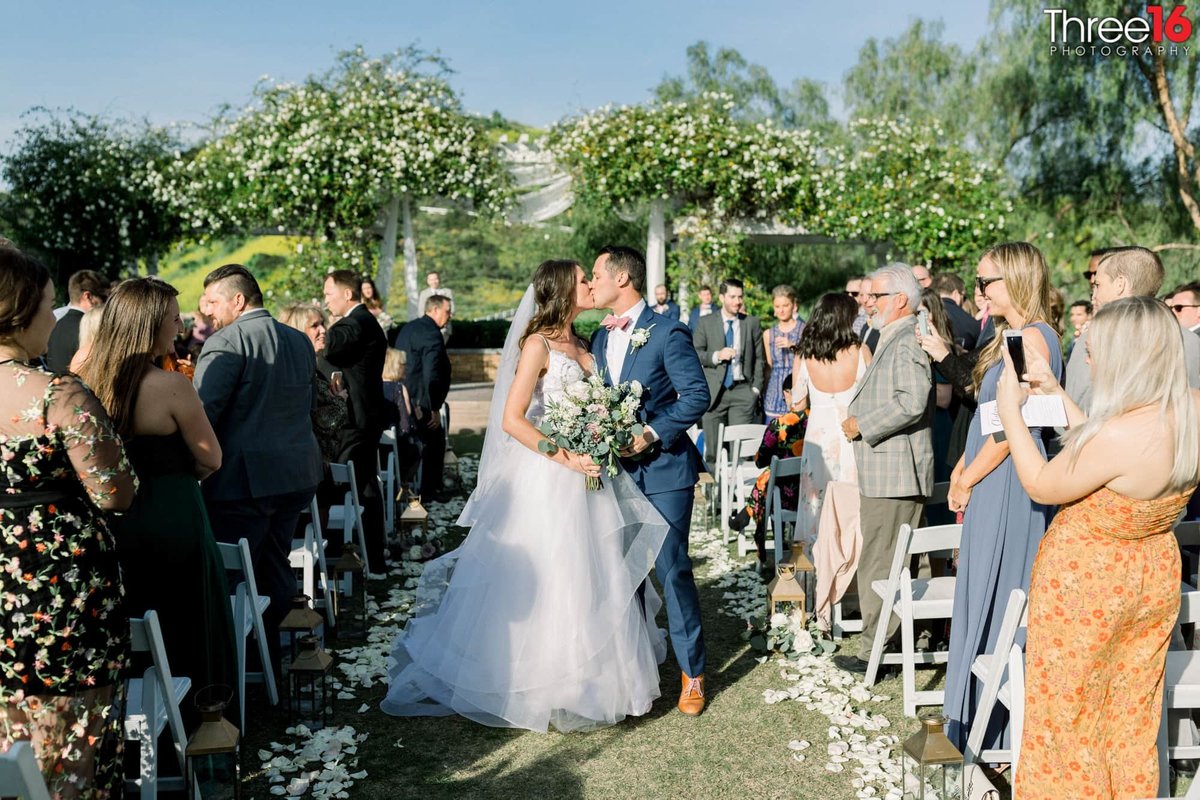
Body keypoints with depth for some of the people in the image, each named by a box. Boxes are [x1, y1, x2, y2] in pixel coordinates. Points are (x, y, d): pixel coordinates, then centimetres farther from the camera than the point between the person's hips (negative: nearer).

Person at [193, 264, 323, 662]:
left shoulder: (227, 342, -12)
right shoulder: (301, 342, 11)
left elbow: (201, 412, -18)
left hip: (245, 477, -8)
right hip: (298, 474, 8)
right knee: (275, 565, 18)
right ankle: (269, 651, 30)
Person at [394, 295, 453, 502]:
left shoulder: (408, 328, 12)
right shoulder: (432, 334, -18)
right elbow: (431, 375, -24)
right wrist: (435, 408, -20)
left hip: (402, 398, 10)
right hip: (420, 402, -10)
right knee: (435, 441, 5)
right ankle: (430, 489, 13)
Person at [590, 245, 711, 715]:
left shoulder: (668, 333, -10)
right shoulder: (599, 337, 12)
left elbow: (697, 395, -14)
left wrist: (653, 434, -20)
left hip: (662, 468, -7)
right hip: (616, 469, 7)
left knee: (671, 568, -4)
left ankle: (692, 673, 11)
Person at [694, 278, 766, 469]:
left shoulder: (752, 323, 8)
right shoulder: (706, 322, 6)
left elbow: (759, 359, 9)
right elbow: (695, 353, 2)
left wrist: (756, 388, 2)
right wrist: (716, 356, -14)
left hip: (743, 391, 0)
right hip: (714, 393, 0)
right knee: (713, 448, 5)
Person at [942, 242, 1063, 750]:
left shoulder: (1032, 338, -16)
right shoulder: (1012, 336, 15)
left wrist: (967, 479, -11)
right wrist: (963, 469, 8)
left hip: (1007, 485, -10)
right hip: (991, 482, 10)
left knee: (995, 599, 0)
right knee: (983, 597, 16)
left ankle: (996, 732, 14)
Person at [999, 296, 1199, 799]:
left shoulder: (1119, 434, -32)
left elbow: (1041, 486, -15)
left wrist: (1011, 410, -8)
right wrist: (1056, 393, 6)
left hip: (1086, 583, -7)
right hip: (1155, 578, 7)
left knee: (1069, 713, 15)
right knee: (1132, 717, 23)